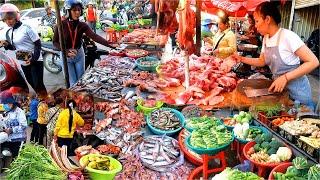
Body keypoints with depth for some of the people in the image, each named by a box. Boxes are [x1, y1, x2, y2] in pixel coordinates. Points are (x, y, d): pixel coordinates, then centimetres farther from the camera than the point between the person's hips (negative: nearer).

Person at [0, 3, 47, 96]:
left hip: (35, 61, -6)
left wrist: (33, 58, -27)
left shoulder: (26, 28, -13)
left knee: (38, 84, -6)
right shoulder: (8, 33, 6)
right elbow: (15, 47, 15)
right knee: (32, 84, 15)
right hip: (23, 63, 7)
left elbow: (38, 44, -14)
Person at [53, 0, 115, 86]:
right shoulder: (61, 24, -17)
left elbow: (94, 36, -22)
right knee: (73, 82, 3)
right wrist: (66, 51, -27)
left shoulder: (82, 25, -10)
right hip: (66, 56, -3)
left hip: (79, 54, 3)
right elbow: (55, 42, -11)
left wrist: (109, 44, -35)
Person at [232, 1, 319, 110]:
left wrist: (285, 77, -28)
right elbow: (262, 61, 15)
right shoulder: (266, 38, 2)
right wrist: (242, 59, 1)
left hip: (296, 92, -7)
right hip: (278, 88, 7)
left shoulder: (287, 36, -21)